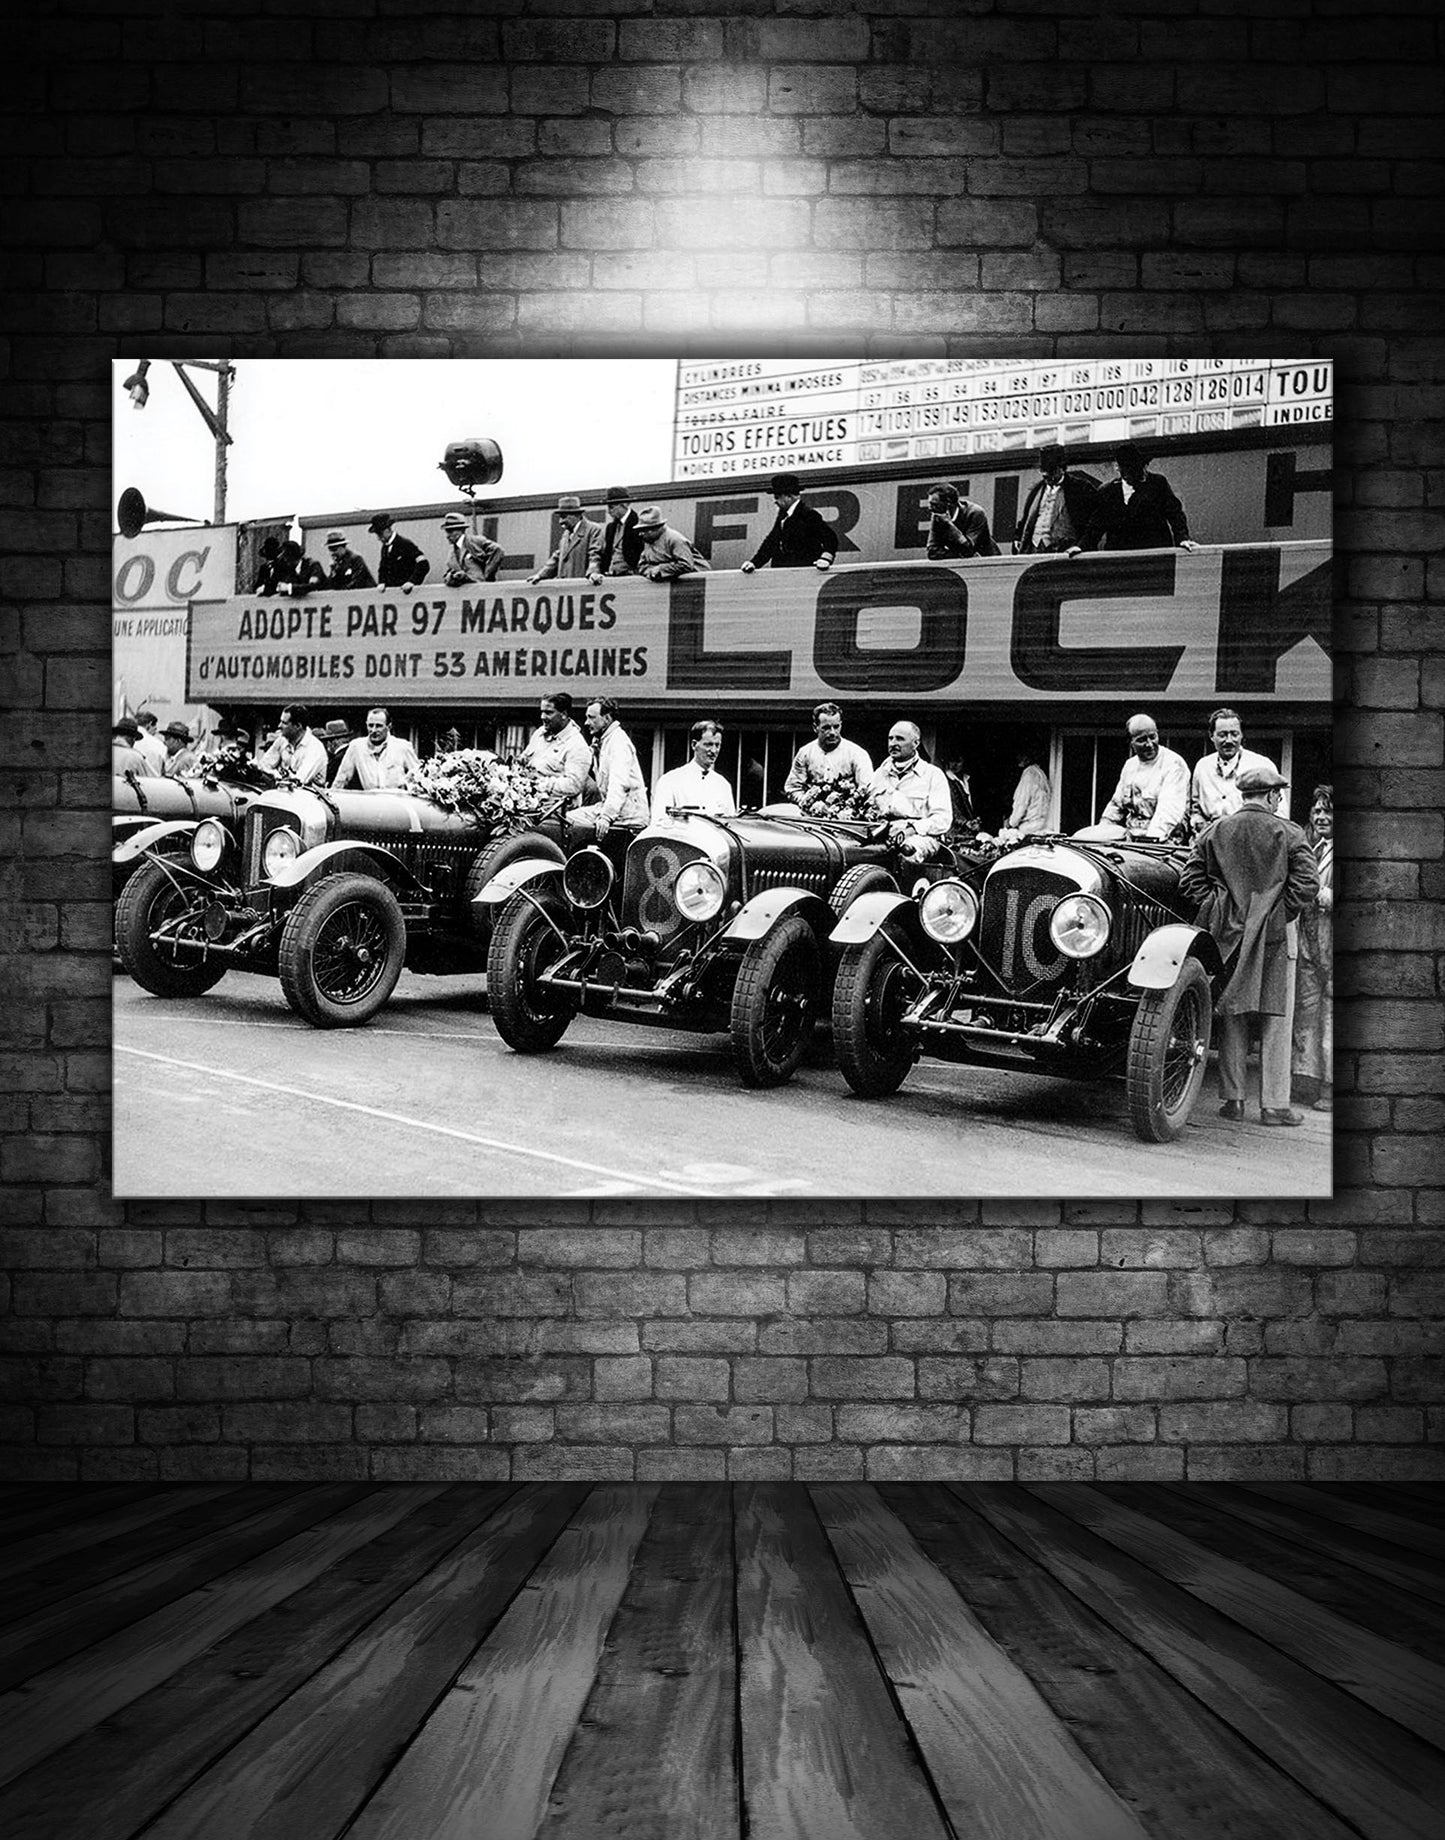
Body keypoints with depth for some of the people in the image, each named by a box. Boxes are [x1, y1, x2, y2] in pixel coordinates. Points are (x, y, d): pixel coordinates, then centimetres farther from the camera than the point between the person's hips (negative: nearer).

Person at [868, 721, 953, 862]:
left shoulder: (933, 775, 10)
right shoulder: (880, 773, 24)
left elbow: (943, 820, -1)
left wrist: (911, 829, -17)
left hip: (921, 836, -3)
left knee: (910, 848, -40)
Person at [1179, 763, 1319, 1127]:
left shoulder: (1212, 834, 5)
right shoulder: (1290, 834, -3)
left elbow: (1190, 882, 1)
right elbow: (1307, 885, -11)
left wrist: (1217, 908, 6)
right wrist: (1283, 913, 0)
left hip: (1228, 933, 3)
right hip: (1275, 933, -3)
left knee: (1232, 1016, 10)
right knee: (1275, 1019, 4)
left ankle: (1233, 1099, 12)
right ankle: (1274, 1104, 6)